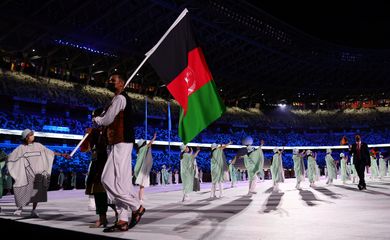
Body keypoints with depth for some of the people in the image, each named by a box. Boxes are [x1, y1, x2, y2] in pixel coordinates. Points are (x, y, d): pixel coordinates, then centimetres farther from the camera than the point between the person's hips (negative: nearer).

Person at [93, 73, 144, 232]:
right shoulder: (122, 99, 24)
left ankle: (137, 207, -2)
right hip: (121, 143, 10)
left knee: (109, 179, -12)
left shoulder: (119, 98, -7)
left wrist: (96, 119, 9)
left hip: (120, 143, -10)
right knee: (120, 181, 6)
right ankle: (123, 221, 7)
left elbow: (106, 120, -9)